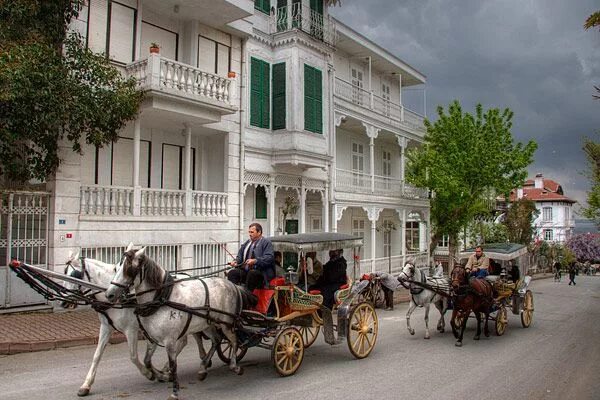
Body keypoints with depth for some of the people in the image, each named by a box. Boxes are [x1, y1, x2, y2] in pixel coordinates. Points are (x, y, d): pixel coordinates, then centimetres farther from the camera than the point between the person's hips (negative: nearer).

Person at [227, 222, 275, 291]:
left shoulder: (266, 242, -2)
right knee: (232, 273, -15)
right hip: (245, 271, 7)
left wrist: (255, 261, -28)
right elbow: (240, 256, 26)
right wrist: (236, 261, 2)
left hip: (261, 272, -7)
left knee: (252, 273, -37)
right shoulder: (247, 243, 22)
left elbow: (269, 258, -15)